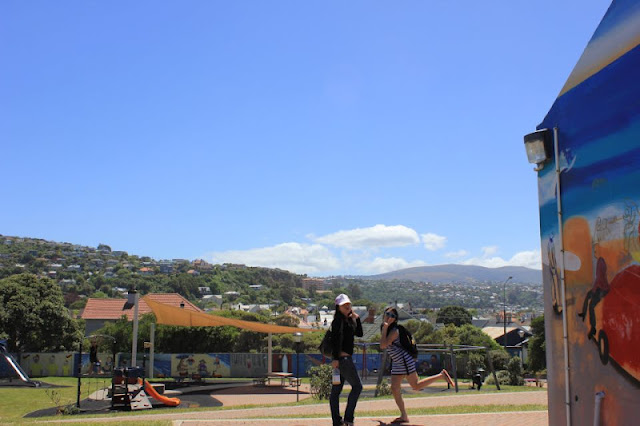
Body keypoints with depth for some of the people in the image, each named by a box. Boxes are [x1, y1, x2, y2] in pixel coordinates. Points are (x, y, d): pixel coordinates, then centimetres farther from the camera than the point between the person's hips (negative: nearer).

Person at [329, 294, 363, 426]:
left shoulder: (348, 320, 17)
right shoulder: (338, 321, -10)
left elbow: (359, 334, 21)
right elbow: (335, 340, -18)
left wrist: (357, 318, 11)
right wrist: (336, 358, -25)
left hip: (345, 358, 9)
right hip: (343, 358, -9)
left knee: (336, 390, 8)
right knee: (357, 386, -2)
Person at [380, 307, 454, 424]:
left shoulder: (394, 331, -18)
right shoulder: (384, 327, 8)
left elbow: (383, 345, -30)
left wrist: (385, 329, -27)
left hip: (405, 360, -9)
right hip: (397, 363, 9)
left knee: (416, 386, -4)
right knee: (394, 389, 2)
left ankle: (441, 375, 9)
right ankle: (404, 416, 8)